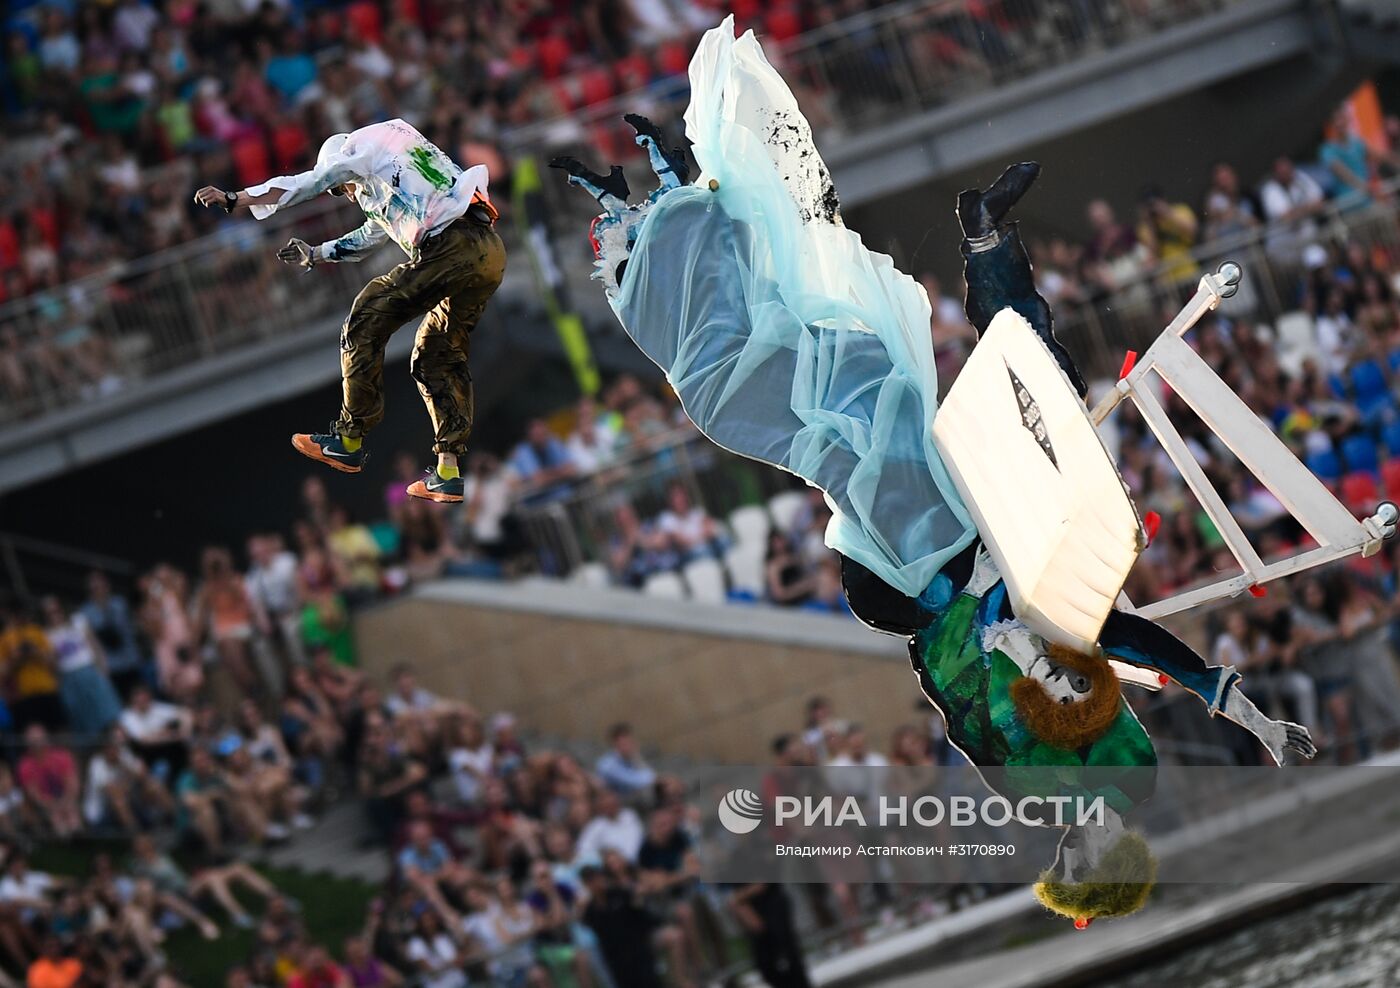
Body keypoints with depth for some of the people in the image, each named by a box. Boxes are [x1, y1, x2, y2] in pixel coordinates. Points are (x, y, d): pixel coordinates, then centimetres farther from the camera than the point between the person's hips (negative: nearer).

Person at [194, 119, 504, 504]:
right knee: (440, 357, 16)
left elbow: (301, 186, 8)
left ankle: (349, 441, 4)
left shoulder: (361, 146, 11)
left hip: (449, 249, -9)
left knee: (365, 325, 1)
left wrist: (232, 198, 13)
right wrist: (316, 254, 53)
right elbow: (370, 236, 46)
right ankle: (448, 471, 8)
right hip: (492, 252, 9)